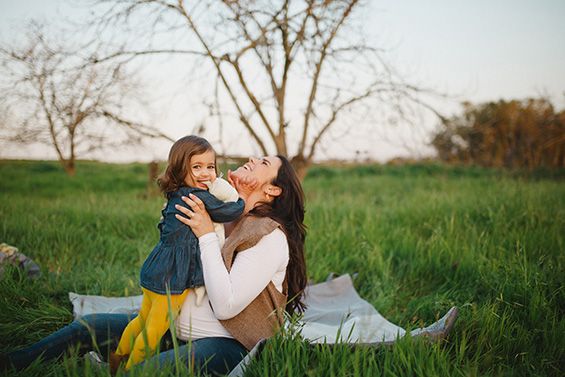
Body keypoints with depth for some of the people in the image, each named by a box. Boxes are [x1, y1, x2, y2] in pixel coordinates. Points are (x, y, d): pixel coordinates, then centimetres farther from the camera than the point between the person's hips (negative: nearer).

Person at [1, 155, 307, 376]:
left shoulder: (271, 236, -17)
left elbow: (226, 306, -24)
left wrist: (206, 235, -21)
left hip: (223, 345, -9)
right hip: (179, 329, 9)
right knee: (88, 325, 2)